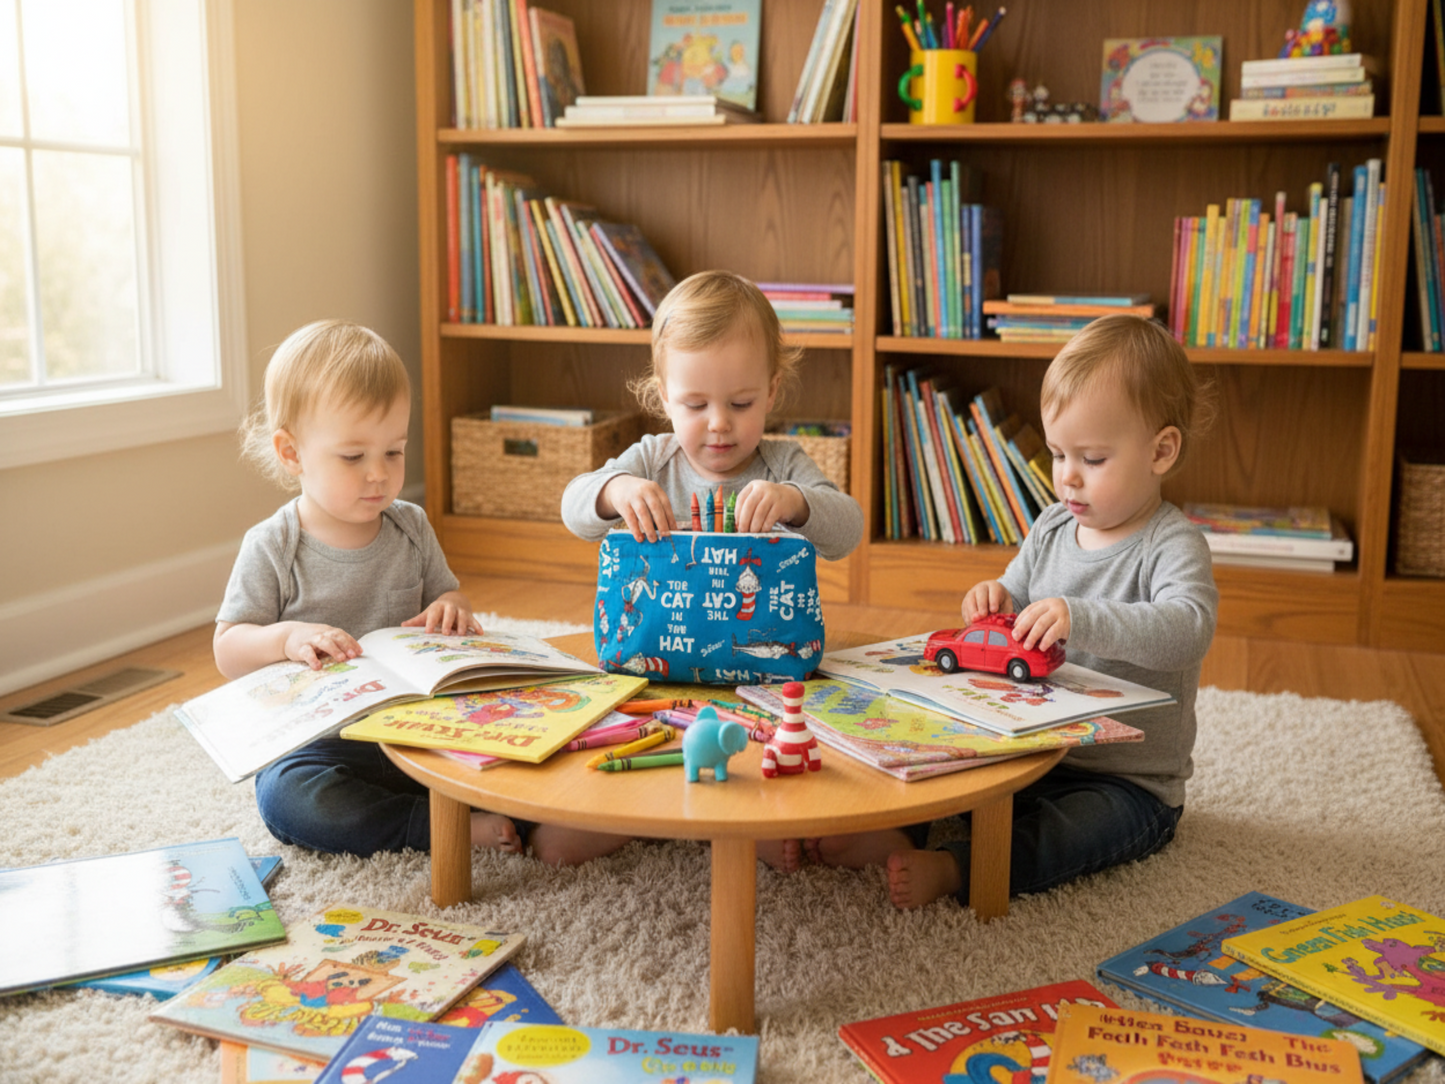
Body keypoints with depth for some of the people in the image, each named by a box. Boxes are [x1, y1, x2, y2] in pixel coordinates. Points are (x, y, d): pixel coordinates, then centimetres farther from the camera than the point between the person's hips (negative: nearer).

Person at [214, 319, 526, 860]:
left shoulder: (411, 528, 5)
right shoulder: (272, 548, -5)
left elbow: (444, 595, 15)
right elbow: (228, 651, -5)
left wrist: (450, 610, -10)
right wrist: (288, 639, -26)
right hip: (319, 744, -2)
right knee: (285, 797, -35)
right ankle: (446, 825, -33)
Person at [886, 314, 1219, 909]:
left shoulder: (1173, 544, -16)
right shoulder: (1052, 526, 6)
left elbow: (1187, 628, -35)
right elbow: (1021, 613, 17)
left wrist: (1079, 619, -48)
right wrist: (999, 602, -9)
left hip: (1131, 783, -7)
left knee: (1057, 834, -35)